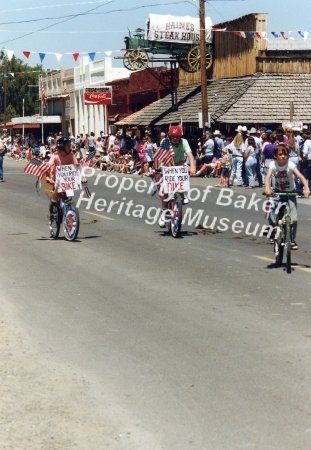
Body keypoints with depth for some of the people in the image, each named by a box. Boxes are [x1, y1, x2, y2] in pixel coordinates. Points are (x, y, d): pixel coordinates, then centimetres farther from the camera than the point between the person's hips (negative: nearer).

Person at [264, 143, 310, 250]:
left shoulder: (290, 165, -19)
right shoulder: (273, 164, -15)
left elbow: (301, 176, -30)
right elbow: (268, 177, -28)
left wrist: (306, 188, -47)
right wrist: (267, 188, -47)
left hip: (290, 193, -1)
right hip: (278, 192, 1)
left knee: (294, 219, -10)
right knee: (273, 217, -17)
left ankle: (292, 240, 10)